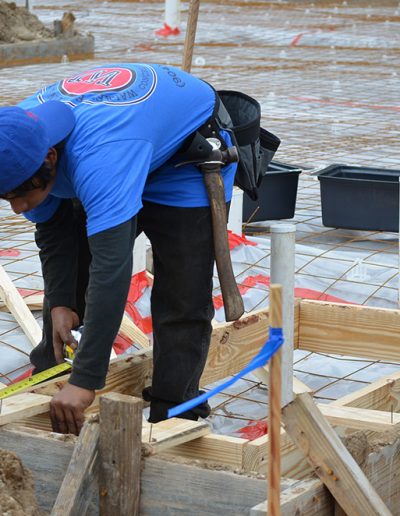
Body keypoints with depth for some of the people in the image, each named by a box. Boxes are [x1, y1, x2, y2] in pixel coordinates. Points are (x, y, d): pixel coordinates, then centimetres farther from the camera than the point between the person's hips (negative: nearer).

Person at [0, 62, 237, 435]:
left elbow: (112, 267, -53)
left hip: (188, 160, -7)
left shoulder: (98, 156, -48)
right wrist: (60, 304, -19)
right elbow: (53, 230, -8)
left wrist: (85, 382, -54)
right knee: (66, 276, 8)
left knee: (182, 299, -14)